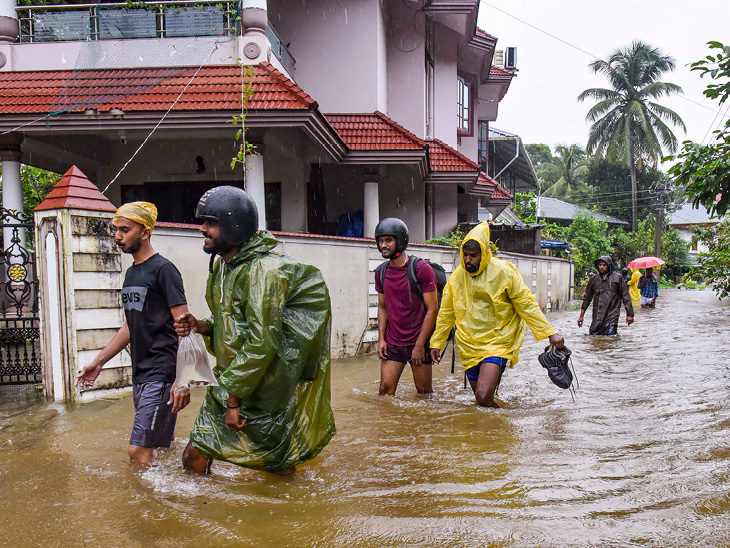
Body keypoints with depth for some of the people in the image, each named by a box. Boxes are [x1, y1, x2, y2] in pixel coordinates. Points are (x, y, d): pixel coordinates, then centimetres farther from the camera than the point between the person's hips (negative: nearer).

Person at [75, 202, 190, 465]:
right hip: (140, 375, 8)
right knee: (161, 447, 12)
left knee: (139, 451, -10)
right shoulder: (131, 273, 16)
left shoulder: (163, 269, -9)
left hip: (162, 374, -8)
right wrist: (98, 362, 22)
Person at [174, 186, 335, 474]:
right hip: (229, 383, 9)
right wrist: (202, 326, -1)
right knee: (194, 458, 13)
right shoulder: (222, 265, 9)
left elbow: (262, 344, -24)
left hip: (261, 392, -8)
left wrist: (234, 399, -19)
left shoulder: (263, 270, -20)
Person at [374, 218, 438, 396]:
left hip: (418, 342, -4)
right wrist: (381, 339, 3)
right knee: (385, 389, -2)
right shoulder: (381, 272, 7)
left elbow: (432, 309, -10)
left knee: (424, 391, 4)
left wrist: (420, 345, -13)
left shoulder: (422, 269, -9)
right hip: (392, 342, 4)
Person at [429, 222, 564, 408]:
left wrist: (550, 333, -8)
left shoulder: (503, 272, -9)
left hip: (497, 343, -5)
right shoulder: (456, 277, 2)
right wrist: (436, 343, 16)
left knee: (484, 396, -20)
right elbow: (446, 313, 14)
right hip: (469, 346, 5)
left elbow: (526, 304, -4)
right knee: (480, 400, 10)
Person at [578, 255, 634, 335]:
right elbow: (587, 298, 17)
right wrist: (581, 316, 15)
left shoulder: (617, 277, 2)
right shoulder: (594, 279, 10)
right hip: (597, 316, 3)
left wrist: (629, 314, 0)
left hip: (612, 315, -3)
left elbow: (625, 296, 4)